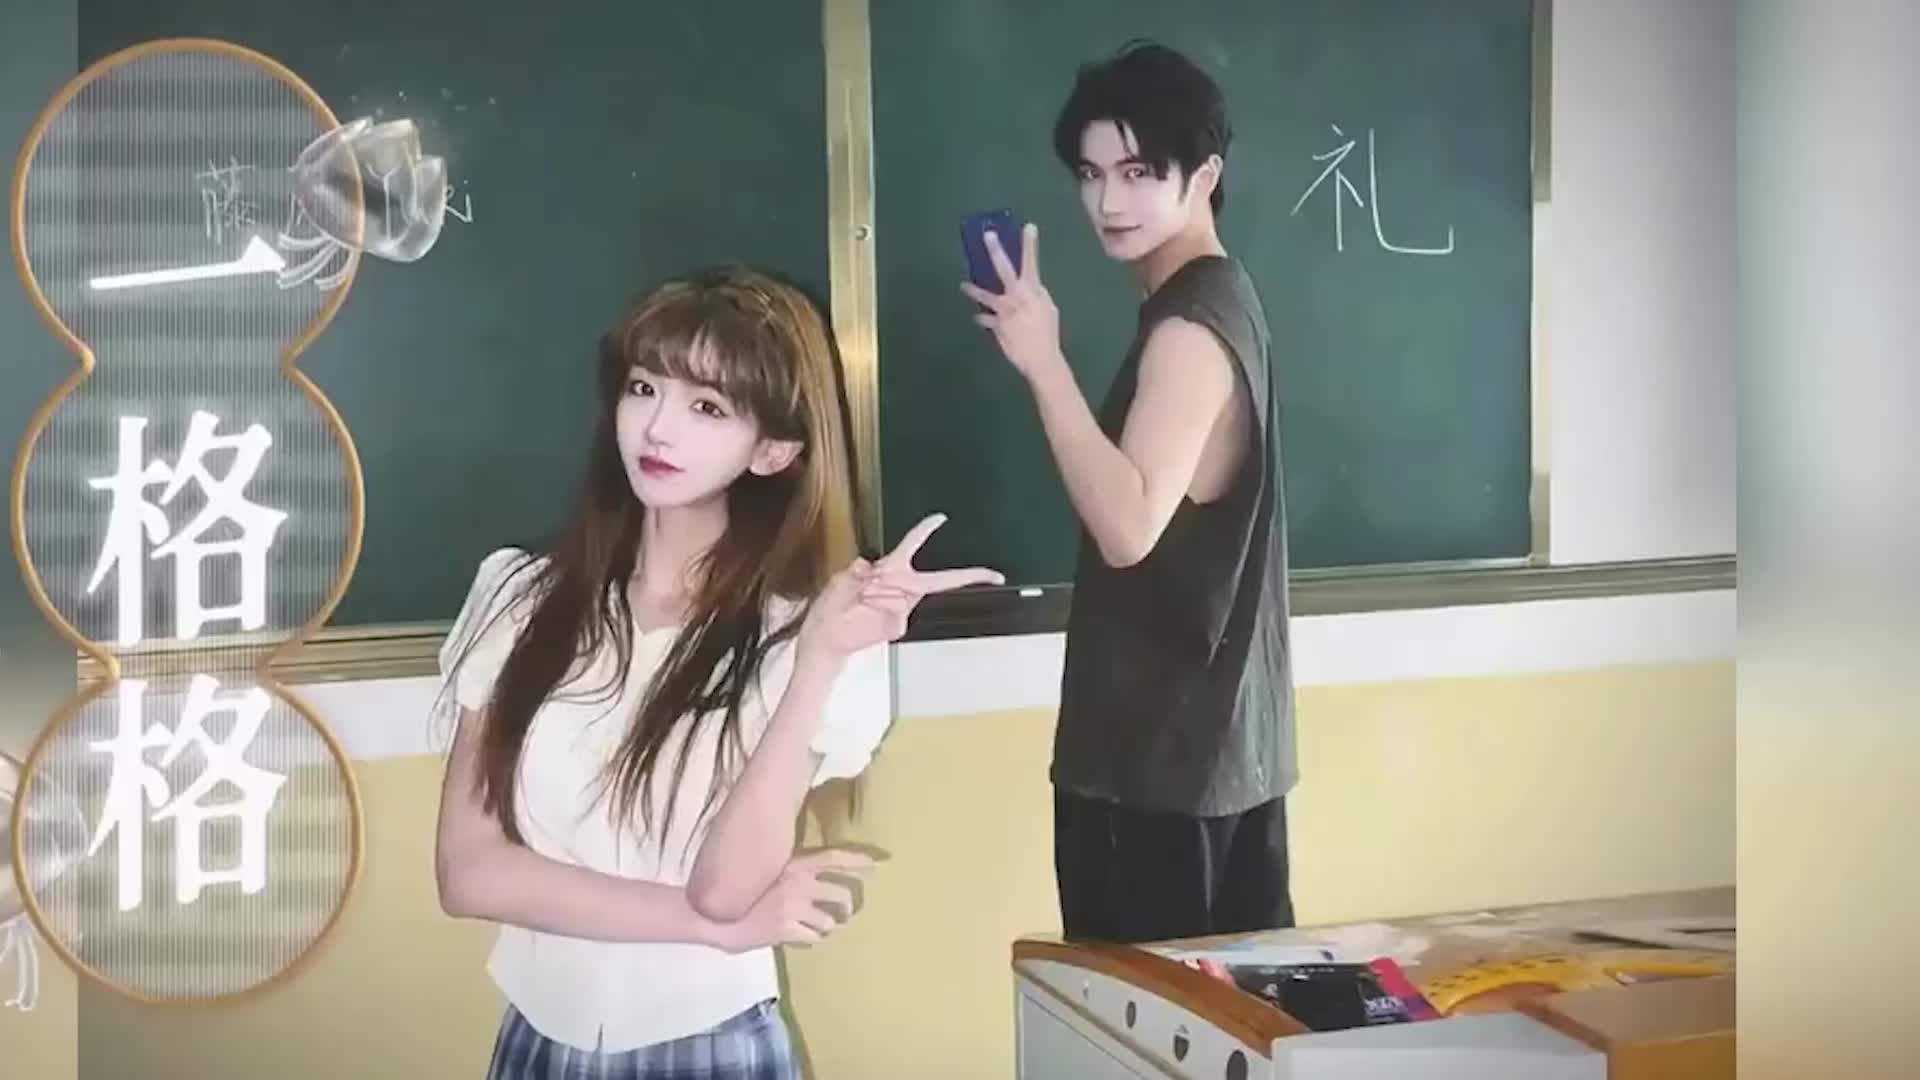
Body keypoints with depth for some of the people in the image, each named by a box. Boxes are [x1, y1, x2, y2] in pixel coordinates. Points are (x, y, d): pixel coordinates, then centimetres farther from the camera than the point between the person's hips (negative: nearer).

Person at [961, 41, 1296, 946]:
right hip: (1209, 738, 10)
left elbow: (1129, 525, -28)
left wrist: (1042, 362, -27)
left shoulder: (1189, 327, -16)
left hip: (1168, 751, -10)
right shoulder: (1213, 299, 15)